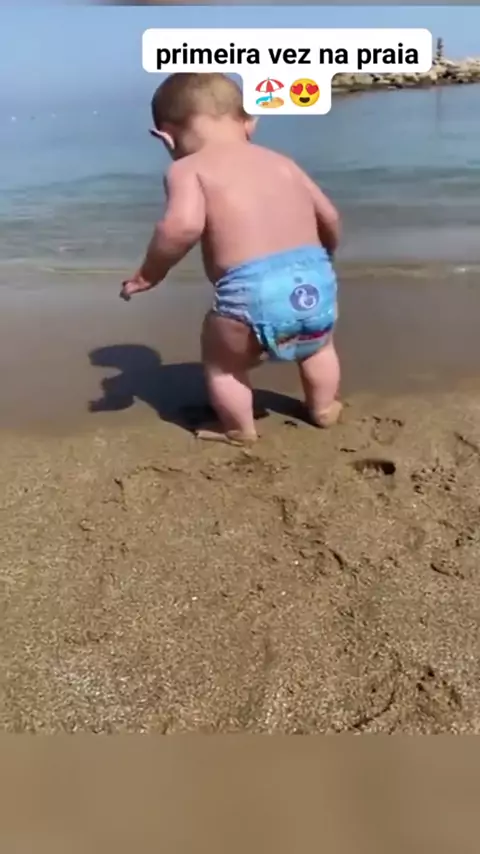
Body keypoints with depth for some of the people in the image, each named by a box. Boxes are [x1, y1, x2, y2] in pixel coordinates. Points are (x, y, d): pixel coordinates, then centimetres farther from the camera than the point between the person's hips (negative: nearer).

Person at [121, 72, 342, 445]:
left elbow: (184, 225, -15)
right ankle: (324, 410, 51)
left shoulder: (187, 168, 5)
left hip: (253, 293, -5)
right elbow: (330, 217, 23)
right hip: (316, 281, 6)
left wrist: (149, 273, 0)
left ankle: (240, 430, 37)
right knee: (317, 346, 37)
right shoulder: (280, 161, 22)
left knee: (222, 363, 25)